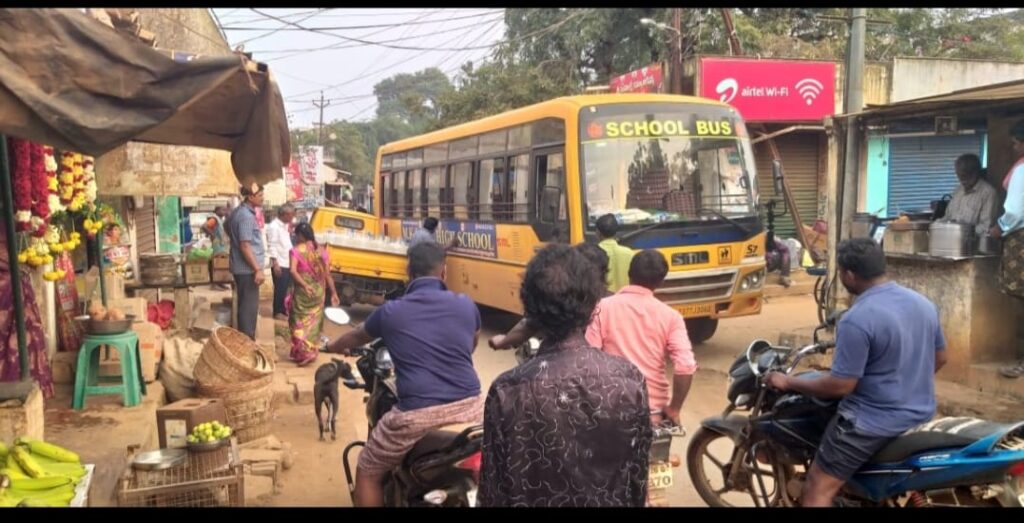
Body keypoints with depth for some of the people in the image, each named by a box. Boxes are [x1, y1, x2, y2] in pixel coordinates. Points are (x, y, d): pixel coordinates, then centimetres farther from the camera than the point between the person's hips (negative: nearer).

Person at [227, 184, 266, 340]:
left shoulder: (238, 212, 12)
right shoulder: (246, 216, -20)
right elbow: (245, 246, -24)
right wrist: (258, 269, -24)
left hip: (242, 268, 10)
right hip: (247, 269, -10)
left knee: (245, 306, 17)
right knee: (250, 307, -4)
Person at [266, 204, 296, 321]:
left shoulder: (285, 225, 15)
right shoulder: (274, 226, -14)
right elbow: (272, 246, -19)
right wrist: (275, 263, -22)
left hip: (287, 263, 9)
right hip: (279, 264, -9)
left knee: (286, 289, 12)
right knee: (280, 289, -3)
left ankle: (284, 310, 21)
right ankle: (278, 312, 5)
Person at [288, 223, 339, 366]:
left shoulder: (296, 250, -8)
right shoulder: (321, 250, 4)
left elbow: (292, 270, -22)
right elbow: (327, 274, 2)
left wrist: (304, 285, -27)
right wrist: (333, 293, 5)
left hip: (302, 292, -4)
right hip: (318, 292, 4)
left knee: (300, 321, 6)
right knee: (314, 322, 15)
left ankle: (303, 353, 1)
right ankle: (312, 351, 21)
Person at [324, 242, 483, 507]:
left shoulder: (390, 311, 5)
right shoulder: (466, 305, 8)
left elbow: (358, 337, 27)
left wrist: (333, 347, 50)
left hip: (417, 416, -2)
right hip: (470, 407, 2)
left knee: (367, 473, 20)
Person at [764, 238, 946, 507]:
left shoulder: (857, 320, -24)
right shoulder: (923, 303, 2)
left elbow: (840, 386, -21)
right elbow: (939, 358, 14)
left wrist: (788, 382, -9)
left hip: (873, 423, -8)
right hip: (920, 413, 9)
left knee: (816, 493, -2)